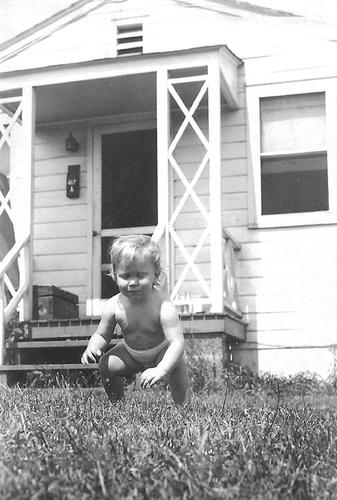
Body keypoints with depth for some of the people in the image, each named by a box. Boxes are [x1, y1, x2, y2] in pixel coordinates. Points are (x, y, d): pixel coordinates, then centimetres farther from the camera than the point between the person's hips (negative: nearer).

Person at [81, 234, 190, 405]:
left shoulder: (164, 308, -35)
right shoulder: (113, 307, -22)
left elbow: (177, 343, -40)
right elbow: (102, 335, -6)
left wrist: (160, 370, -56)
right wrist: (92, 347, -31)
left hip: (162, 352, -4)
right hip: (130, 353, 4)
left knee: (177, 367, -30)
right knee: (105, 366, -13)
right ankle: (116, 403, 13)